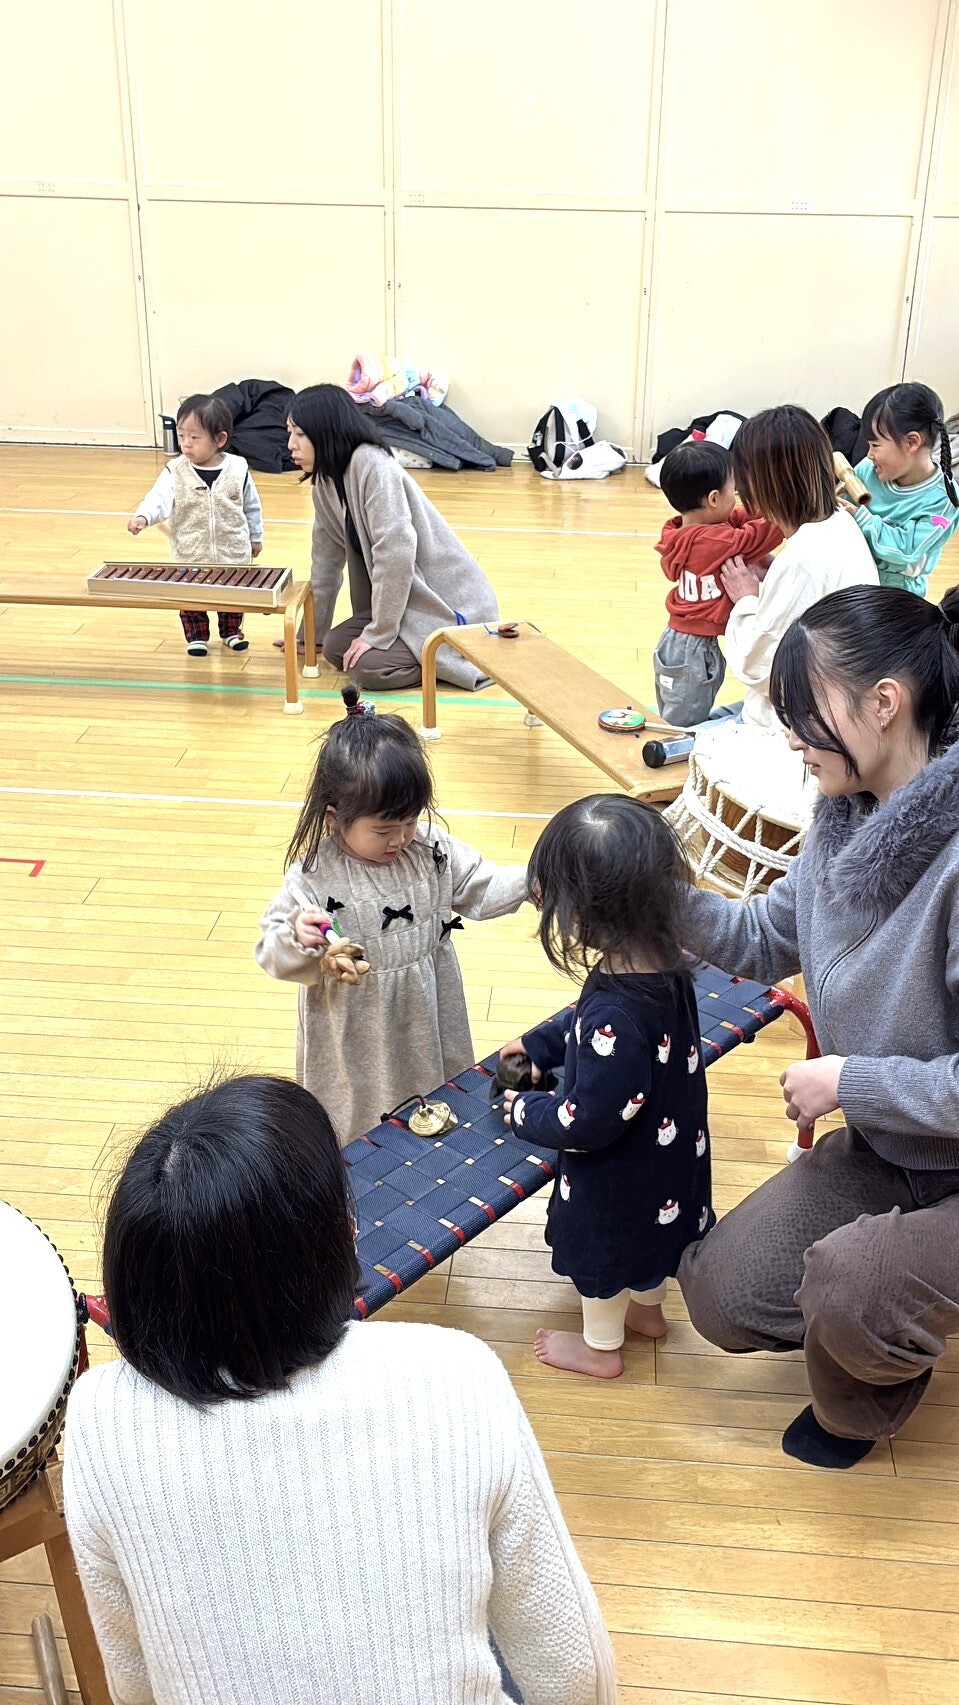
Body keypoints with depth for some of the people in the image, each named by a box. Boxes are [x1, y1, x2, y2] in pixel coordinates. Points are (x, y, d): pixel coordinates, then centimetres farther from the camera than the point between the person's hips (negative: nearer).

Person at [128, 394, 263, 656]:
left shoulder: (237, 469, -7)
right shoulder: (176, 471, -9)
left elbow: (251, 507, 6)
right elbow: (159, 498, -22)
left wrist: (256, 537, 14)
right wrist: (143, 517, -42)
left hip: (232, 554, 0)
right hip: (190, 556, 0)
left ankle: (231, 632, 37)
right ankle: (196, 637, 26)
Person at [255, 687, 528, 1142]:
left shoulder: (432, 850, -8)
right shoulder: (313, 877, -20)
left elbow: (480, 890, 5)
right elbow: (272, 952, -14)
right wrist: (298, 939, -37)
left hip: (428, 1022, 4)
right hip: (355, 1041, -4)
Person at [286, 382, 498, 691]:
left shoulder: (371, 465, -22)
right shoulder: (326, 480, 5)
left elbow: (395, 551, -27)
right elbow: (326, 559, 12)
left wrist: (377, 633, -22)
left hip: (450, 605, -9)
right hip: (408, 602, 9)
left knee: (368, 666, -22)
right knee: (335, 648, -2)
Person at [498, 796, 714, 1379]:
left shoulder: (616, 1022, -42)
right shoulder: (664, 966, -15)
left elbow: (589, 1122, -30)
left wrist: (526, 1111, -14)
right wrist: (540, 1044, 8)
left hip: (619, 1178, -7)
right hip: (669, 1156, 7)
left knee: (603, 1255, 21)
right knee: (648, 1237, 33)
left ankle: (602, 1347, 47)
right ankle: (648, 1308, 59)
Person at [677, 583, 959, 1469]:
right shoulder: (853, 817, -5)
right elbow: (766, 939, 8)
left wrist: (848, 1081, -20)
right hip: (883, 1147, 8)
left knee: (849, 1286, -30)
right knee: (721, 1297, 2)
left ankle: (862, 1406, 9)